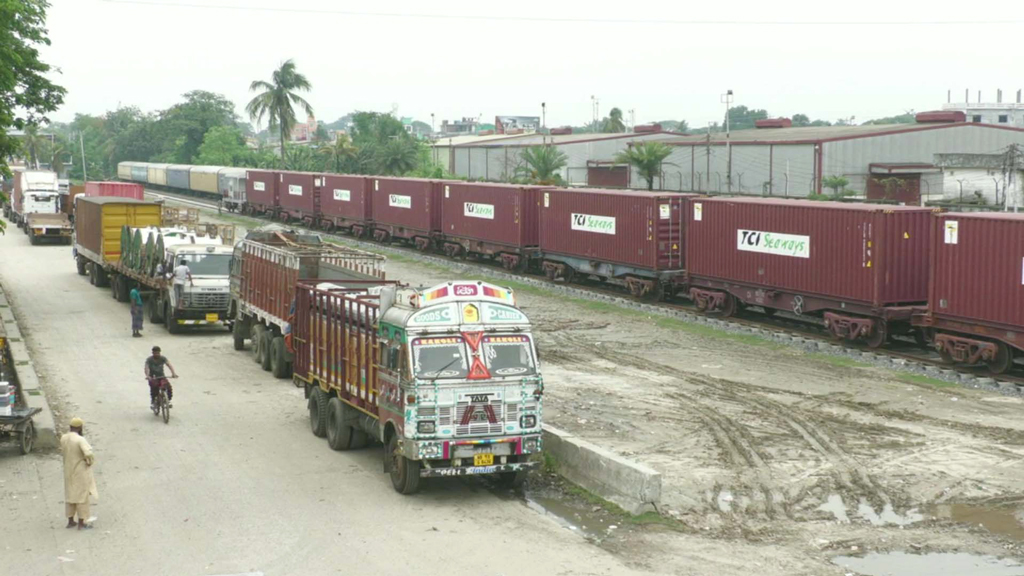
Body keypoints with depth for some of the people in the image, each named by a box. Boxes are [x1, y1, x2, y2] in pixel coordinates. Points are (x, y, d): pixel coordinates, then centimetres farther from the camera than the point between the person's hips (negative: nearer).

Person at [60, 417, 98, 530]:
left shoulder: (63, 438, -1)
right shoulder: (80, 440, -23)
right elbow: (88, 454, -32)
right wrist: (90, 461, -13)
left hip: (69, 471, 7)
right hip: (81, 472, -7)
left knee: (70, 495, 17)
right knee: (82, 495, 3)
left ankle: (70, 521, 25)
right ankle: (81, 523, 8)